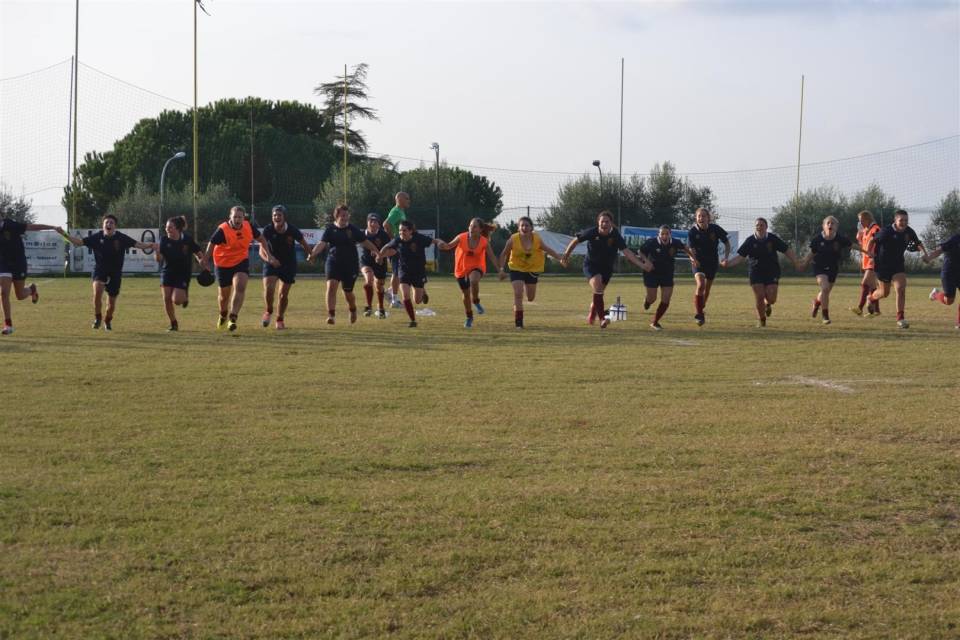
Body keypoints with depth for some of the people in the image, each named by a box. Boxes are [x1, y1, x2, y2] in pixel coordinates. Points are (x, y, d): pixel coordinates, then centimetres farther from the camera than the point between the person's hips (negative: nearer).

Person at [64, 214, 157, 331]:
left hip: (115, 272, 1)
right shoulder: (97, 237, -6)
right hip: (100, 270, -1)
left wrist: (150, 245, -27)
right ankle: (97, 317, -10)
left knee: (112, 301, 8)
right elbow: (79, 242, -3)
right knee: (97, 290, -30)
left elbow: (138, 244, -9)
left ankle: (107, 321, 38)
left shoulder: (121, 238, -7)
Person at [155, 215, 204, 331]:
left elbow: (198, 252, 2)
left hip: (183, 275, -3)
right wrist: (157, 252, -30)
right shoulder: (164, 240, -5)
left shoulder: (187, 240, -10)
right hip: (167, 273, 3)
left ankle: (184, 299, 23)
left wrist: (201, 260, -19)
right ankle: (173, 324, 10)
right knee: (167, 299, -7)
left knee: (176, 300, -16)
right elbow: (159, 259, -10)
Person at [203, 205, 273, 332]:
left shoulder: (249, 227, -9)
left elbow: (261, 239, 9)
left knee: (240, 287, -23)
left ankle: (233, 319, -23)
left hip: (241, 262, 2)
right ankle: (223, 315, 44)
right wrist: (205, 262, -11)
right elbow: (211, 245, -11)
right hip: (223, 264, -2)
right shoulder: (222, 230, -21)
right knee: (224, 294, 12)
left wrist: (268, 254, 5)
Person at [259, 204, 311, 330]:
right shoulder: (267, 230, -16)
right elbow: (262, 250, -22)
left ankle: (279, 320, 23)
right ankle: (268, 311, 7)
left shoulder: (292, 231, -15)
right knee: (268, 289, -20)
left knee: (284, 295, 4)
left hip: (289, 264, 1)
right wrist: (269, 259, -41)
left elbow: (304, 245, 1)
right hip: (272, 263, -1)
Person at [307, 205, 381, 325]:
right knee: (331, 286, -20)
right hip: (334, 263, 0)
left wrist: (377, 252, 3)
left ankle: (353, 310, 40)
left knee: (348, 292, 8)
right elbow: (322, 244, -11)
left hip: (351, 264, 0)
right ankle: (331, 315, -19)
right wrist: (313, 254, -28)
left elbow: (365, 242, 7)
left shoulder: (353, 229, 2)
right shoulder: (330, 229, -1)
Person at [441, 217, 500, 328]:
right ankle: (469, 318, 32)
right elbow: (449, 246, -2)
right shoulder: (462, 238, -12)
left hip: (476, 267, -2)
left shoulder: (484, 242, -12)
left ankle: (476, 302, -9)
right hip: (461, 269, 2)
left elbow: (492, 257, -6)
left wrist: (500, 270, -10)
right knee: (465, 294, 9)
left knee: (474, 280, -37)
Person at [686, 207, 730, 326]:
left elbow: (726, 243, 2)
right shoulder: (692, 232, -14)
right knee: (701, 285, -23)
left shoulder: (715, 229, -9)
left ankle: (701, 309, 38)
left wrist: (726, 257, -10)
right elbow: (690, 249, -20)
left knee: (707, 289, 13)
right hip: (698, 262, -3)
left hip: (713, 262, 3)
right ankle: (698, 313, -14)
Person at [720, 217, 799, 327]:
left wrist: (796, 263, -7)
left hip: (772, 272, 0)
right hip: (756, 273, 0)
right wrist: (728, 263, -22)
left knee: (771, 298, -9)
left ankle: (767, 304, 30)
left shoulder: (773, 239, -5)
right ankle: (761, 319, 17)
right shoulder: (750, 241, -5)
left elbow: (787, 251, 1)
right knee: (759, 297, -6)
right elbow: (740, 256, -6)